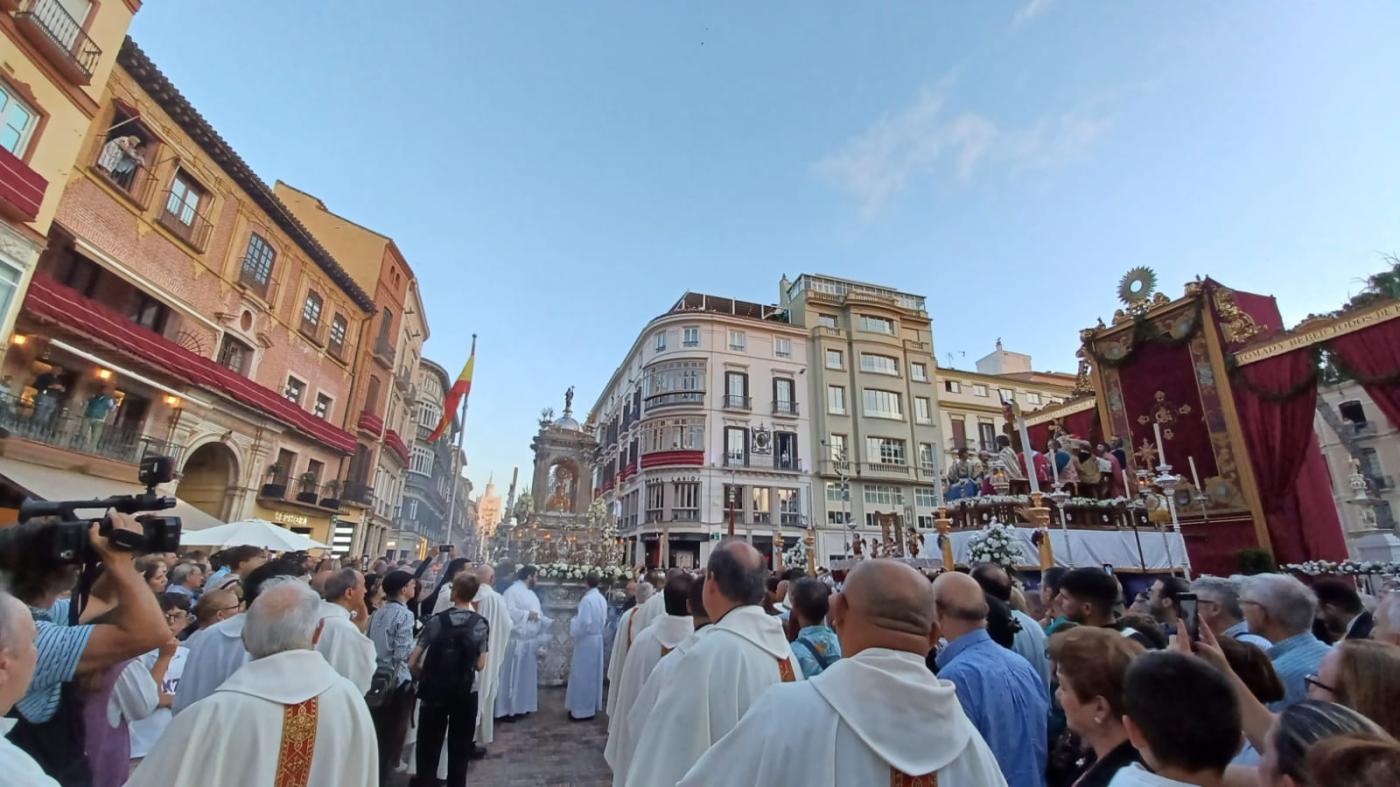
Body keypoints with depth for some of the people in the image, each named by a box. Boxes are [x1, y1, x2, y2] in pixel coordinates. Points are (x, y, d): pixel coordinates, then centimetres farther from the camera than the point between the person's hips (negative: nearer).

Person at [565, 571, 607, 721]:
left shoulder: (587, 599, -22)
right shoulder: (602, 599, 3)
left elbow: (583, 623, -23)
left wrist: (573, 621, -6)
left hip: (586, 640, -8)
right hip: (597, 638, 8)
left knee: (582, 675, 4)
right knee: (593, 674, 17)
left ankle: (582, 709, 12)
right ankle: (592, 706, 28)